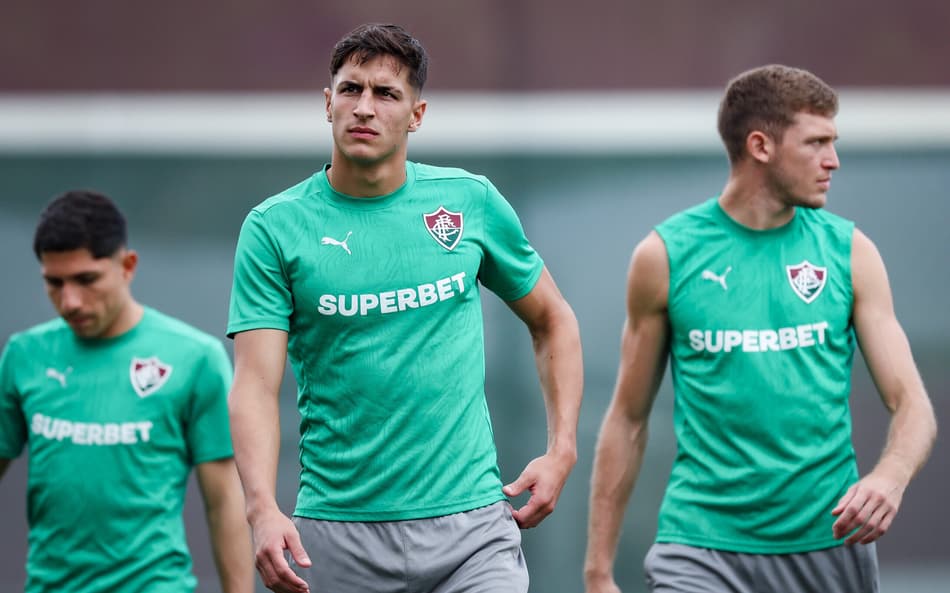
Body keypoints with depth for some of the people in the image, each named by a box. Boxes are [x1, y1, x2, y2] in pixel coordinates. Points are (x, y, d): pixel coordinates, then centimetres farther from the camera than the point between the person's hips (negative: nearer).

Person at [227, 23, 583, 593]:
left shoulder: (473, 201, 4)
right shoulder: (274, 228, -2)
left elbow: (552, 319, 18)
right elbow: (256, 384, -9)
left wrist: (562, 449, 6)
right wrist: (263, 509, -25)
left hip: (468, 524, 1)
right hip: (336, 538, 0)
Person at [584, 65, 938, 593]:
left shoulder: (850, 252, 4)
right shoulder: (665, 256, 0)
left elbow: (913, 404, 1)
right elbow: (629, 419, 6)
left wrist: (891, 476, -22)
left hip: (829, 541, 2)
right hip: (704, 544, -2)